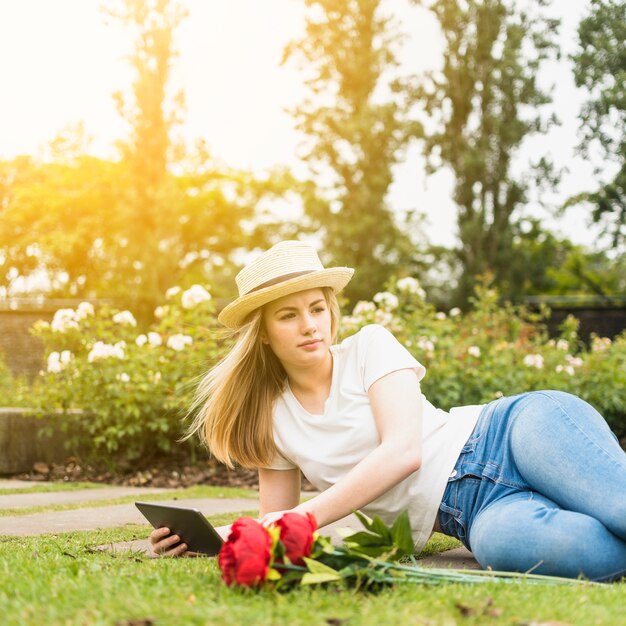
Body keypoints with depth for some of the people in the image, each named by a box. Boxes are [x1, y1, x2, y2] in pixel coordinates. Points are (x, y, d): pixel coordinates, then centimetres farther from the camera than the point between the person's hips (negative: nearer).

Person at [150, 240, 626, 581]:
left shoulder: (370, 347, 2)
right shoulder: (274, 420, 13)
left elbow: (403, 451, -12)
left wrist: (307, 516, -17)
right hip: (472, 512, 2)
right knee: (502, 540, -38)